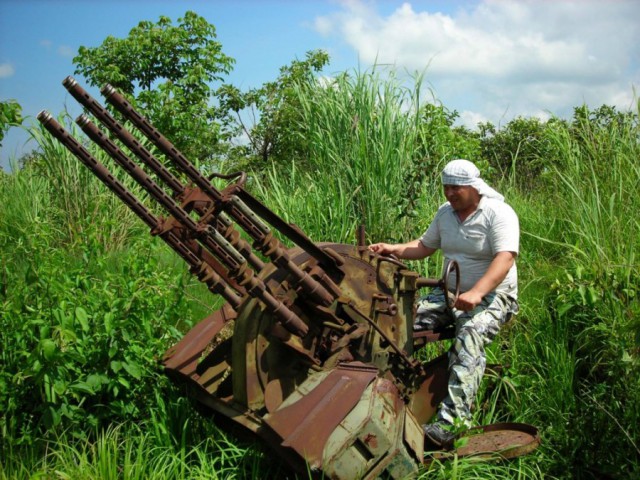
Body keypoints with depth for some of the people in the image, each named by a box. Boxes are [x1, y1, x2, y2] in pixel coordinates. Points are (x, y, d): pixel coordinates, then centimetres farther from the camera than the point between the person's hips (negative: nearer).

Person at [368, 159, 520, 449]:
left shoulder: (499, 214, -12)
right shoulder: (445, 213, 10)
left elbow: (505, 259, -25)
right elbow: (425, 246, 22)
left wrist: (476, 292, -39)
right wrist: (394, 249, 3)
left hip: (493, 294, -7)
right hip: (451, 292, 7)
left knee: (469, 338, -35)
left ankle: (450, 424, -44)